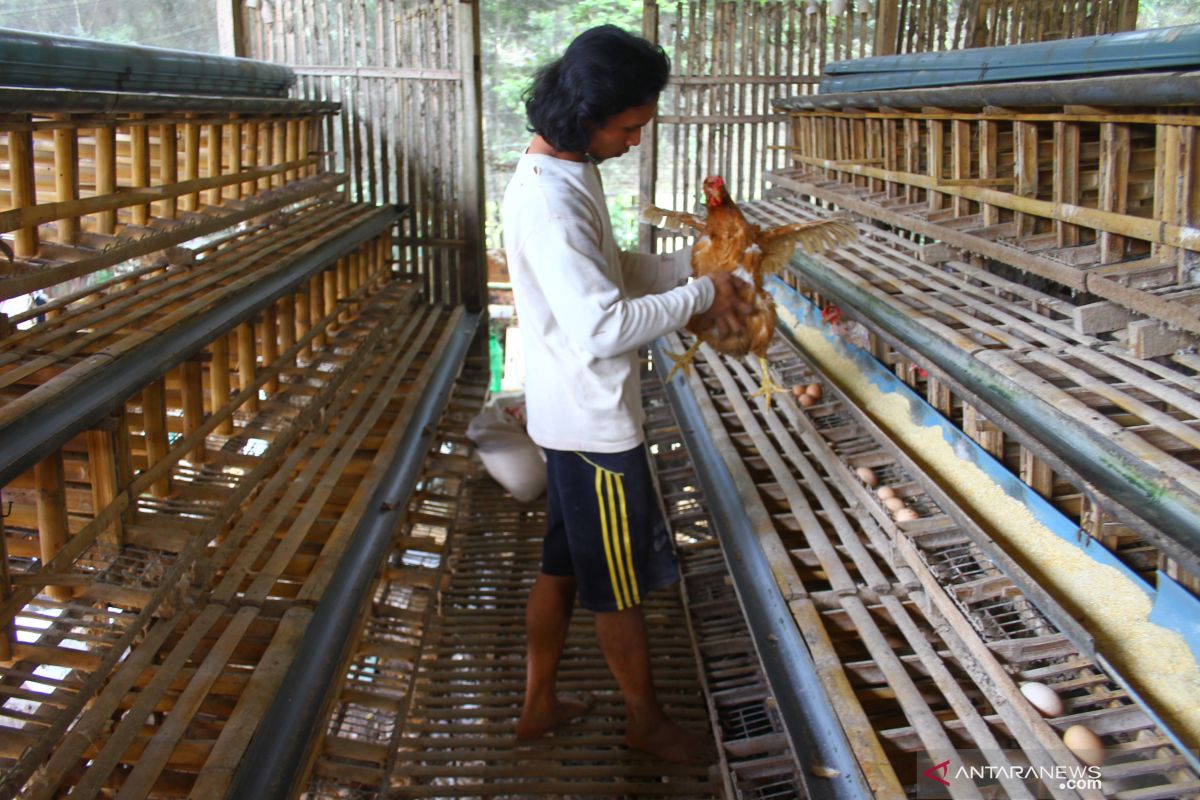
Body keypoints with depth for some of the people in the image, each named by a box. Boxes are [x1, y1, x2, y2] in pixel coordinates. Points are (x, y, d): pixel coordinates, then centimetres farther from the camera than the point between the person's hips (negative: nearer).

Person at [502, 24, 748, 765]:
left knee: (564, 564, 21)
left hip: (577, 412, 10)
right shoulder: (548, 199, -26)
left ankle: (540, 703, 36)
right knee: (622, 581, 9)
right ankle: (648, 721, 29)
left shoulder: (568, 171, 6)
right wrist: (699, 297, -20)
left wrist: (689, 261, 4)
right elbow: (603, 325, -31)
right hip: (594, 420, -10)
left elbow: (608, 272, 17)